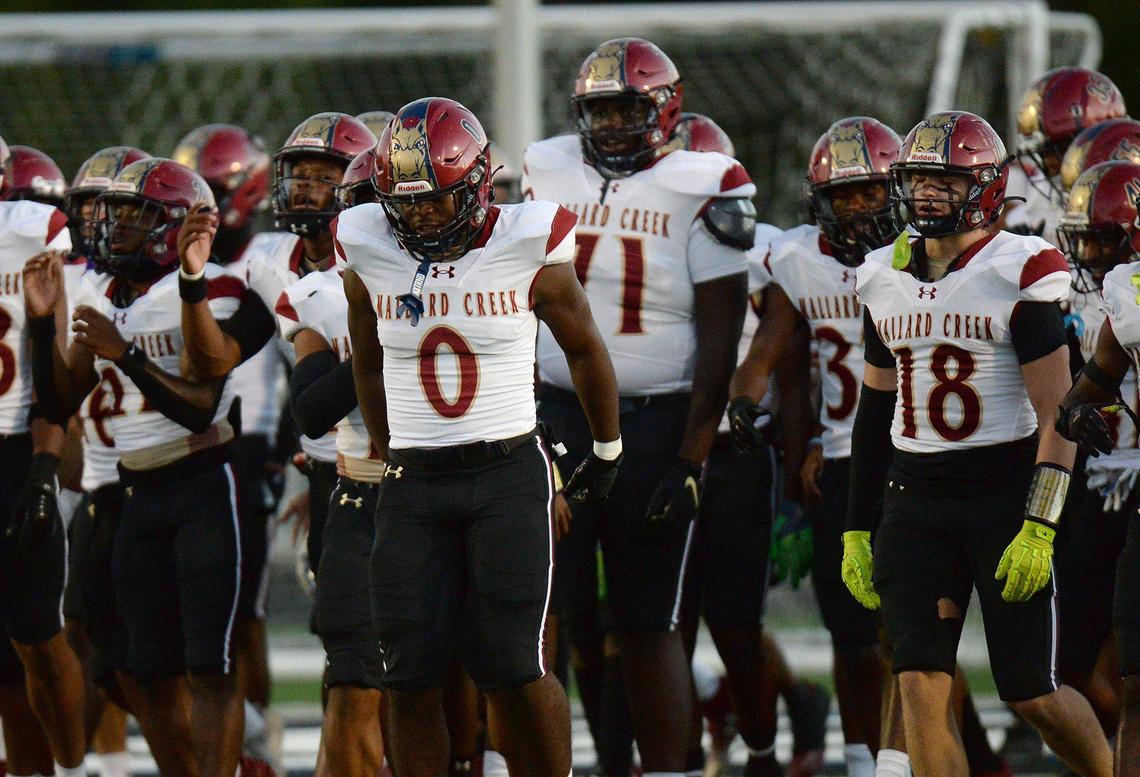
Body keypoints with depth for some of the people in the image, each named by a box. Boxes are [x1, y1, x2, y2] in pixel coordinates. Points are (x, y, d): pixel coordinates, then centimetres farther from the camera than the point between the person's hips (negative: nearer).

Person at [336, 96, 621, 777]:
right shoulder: (371, 255, 1)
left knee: (513, 668, -10)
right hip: (413, 484, 3)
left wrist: (607, 452, 20)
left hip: (509, 473, -3)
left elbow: (585, 349, 10)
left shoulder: (527, 250, -6)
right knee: (410, 675, -1)